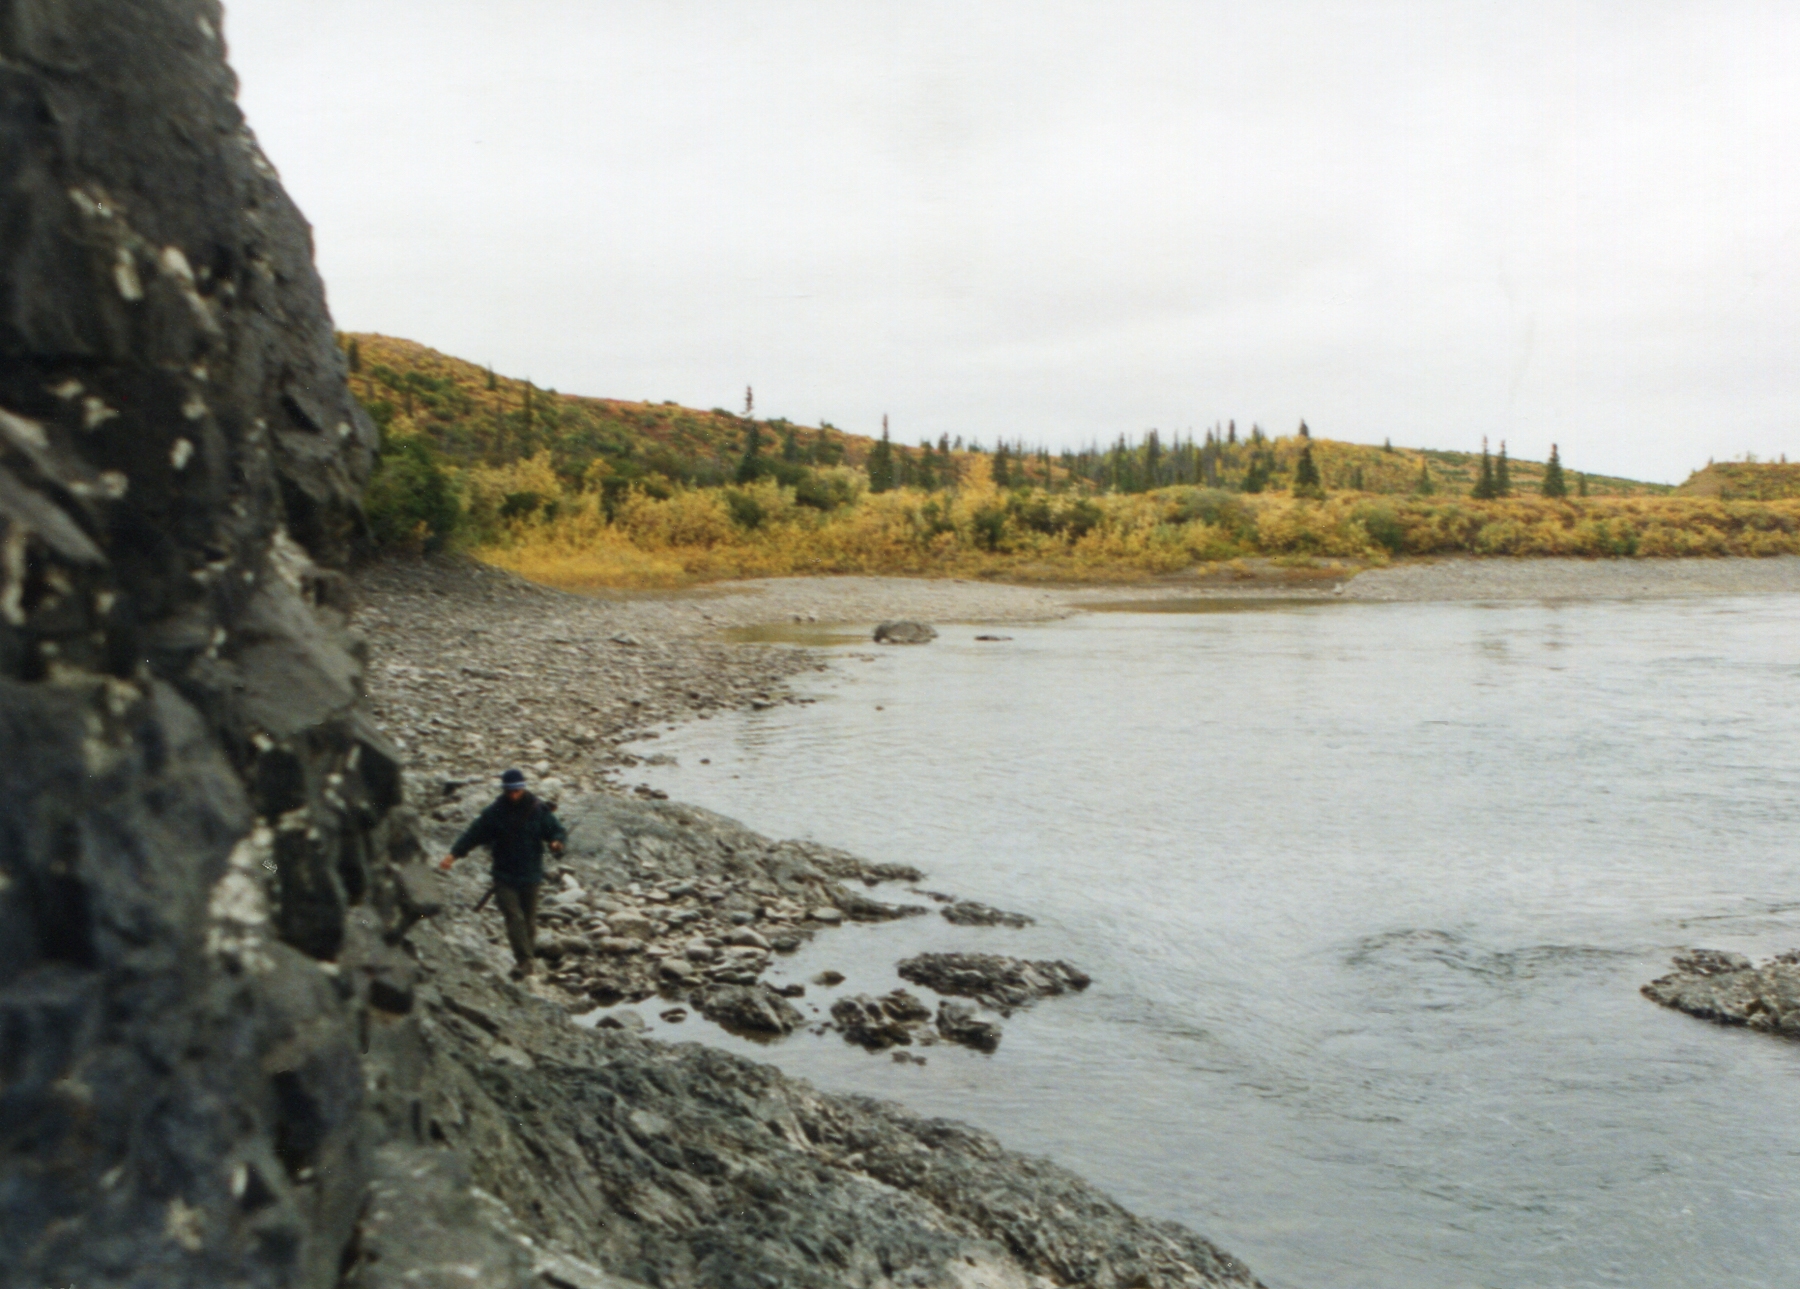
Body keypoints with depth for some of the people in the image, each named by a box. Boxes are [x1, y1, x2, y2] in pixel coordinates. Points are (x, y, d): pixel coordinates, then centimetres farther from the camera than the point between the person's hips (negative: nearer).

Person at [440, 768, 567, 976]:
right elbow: (473, 834, -3)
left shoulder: (539, 810, -2)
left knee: (529, 920, 10)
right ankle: (525, 961, -14)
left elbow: (558, 830, 1)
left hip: (530, 875, 1)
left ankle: (528, 957, 23)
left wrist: (556, 842, -22)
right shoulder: (494, 813, -2)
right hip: (504, 876, -1)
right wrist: (454, 854, -14)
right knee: (514, 918, -12)